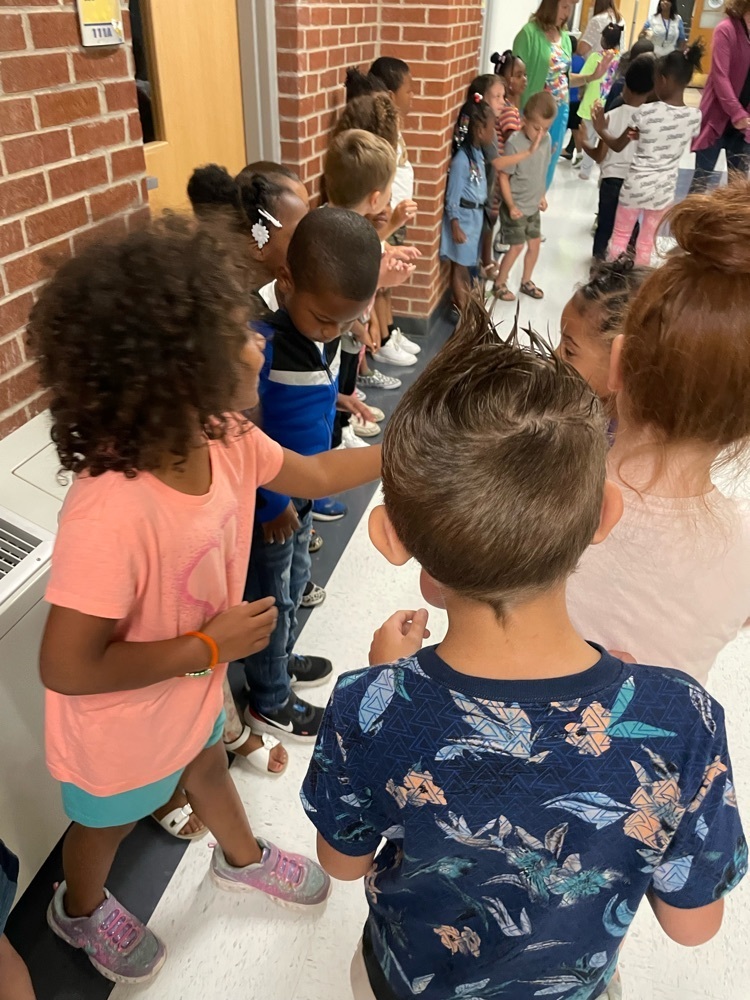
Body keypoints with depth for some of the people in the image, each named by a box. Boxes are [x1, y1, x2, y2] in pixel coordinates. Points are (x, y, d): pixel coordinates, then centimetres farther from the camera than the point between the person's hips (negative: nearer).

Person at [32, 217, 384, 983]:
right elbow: (67, 669, -34)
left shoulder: (225, 439, -20)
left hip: (189, 690, 6)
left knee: (207, 764, 34)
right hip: (120, 727, -6)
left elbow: (317, 475, -2)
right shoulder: (111, 515, -44)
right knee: (109, 823, 26)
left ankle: (241, 857, 67)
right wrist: (209, 647, -27)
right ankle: (80, 911, 62)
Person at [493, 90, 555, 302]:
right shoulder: (514, 143, -22)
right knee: (517, 246, -1)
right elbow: (503, 177, -18)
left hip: (533, 205, 7)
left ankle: (526, 281, 31)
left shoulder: (546, 139, -3)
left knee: (535, 243, 13)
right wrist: (511, 206, -19)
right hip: (516, 206, -6)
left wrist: (542, 196, 14)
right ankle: (499, 284, 17)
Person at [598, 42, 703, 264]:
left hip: (637, 186, -3)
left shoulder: (646, 112, -16)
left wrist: (600, 129, 11)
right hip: (664, 189, 3)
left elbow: (618, 146, -4)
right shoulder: (695, 116, -5)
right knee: (647, 244, 16)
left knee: (620, 236, 15)